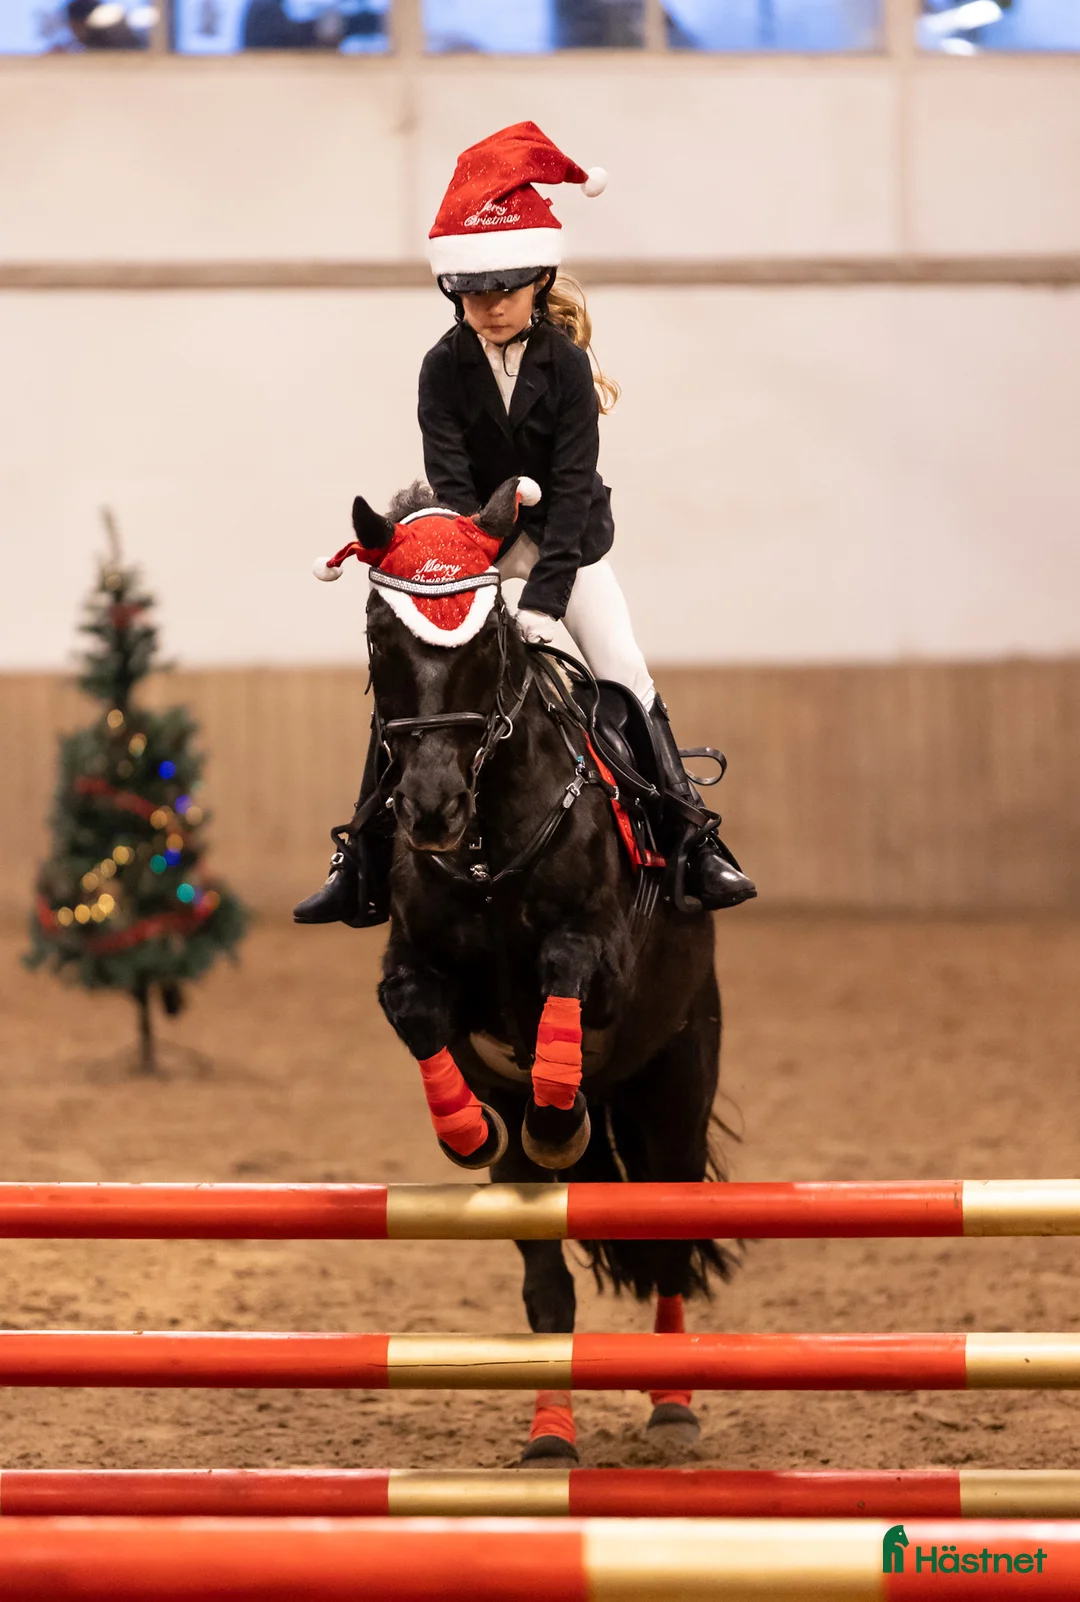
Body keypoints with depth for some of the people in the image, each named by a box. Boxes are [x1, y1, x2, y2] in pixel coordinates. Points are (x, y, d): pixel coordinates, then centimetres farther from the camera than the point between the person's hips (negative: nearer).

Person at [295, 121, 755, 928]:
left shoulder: (566, 363, -18)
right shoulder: (445, 368, -14)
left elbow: (572, 488, -21)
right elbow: (451, 483, -17)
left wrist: (543, 599, -28)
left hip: (566, 539, -1)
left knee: (628, 674, -11)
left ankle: (695, 840, -6)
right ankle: (362, 863, 0)